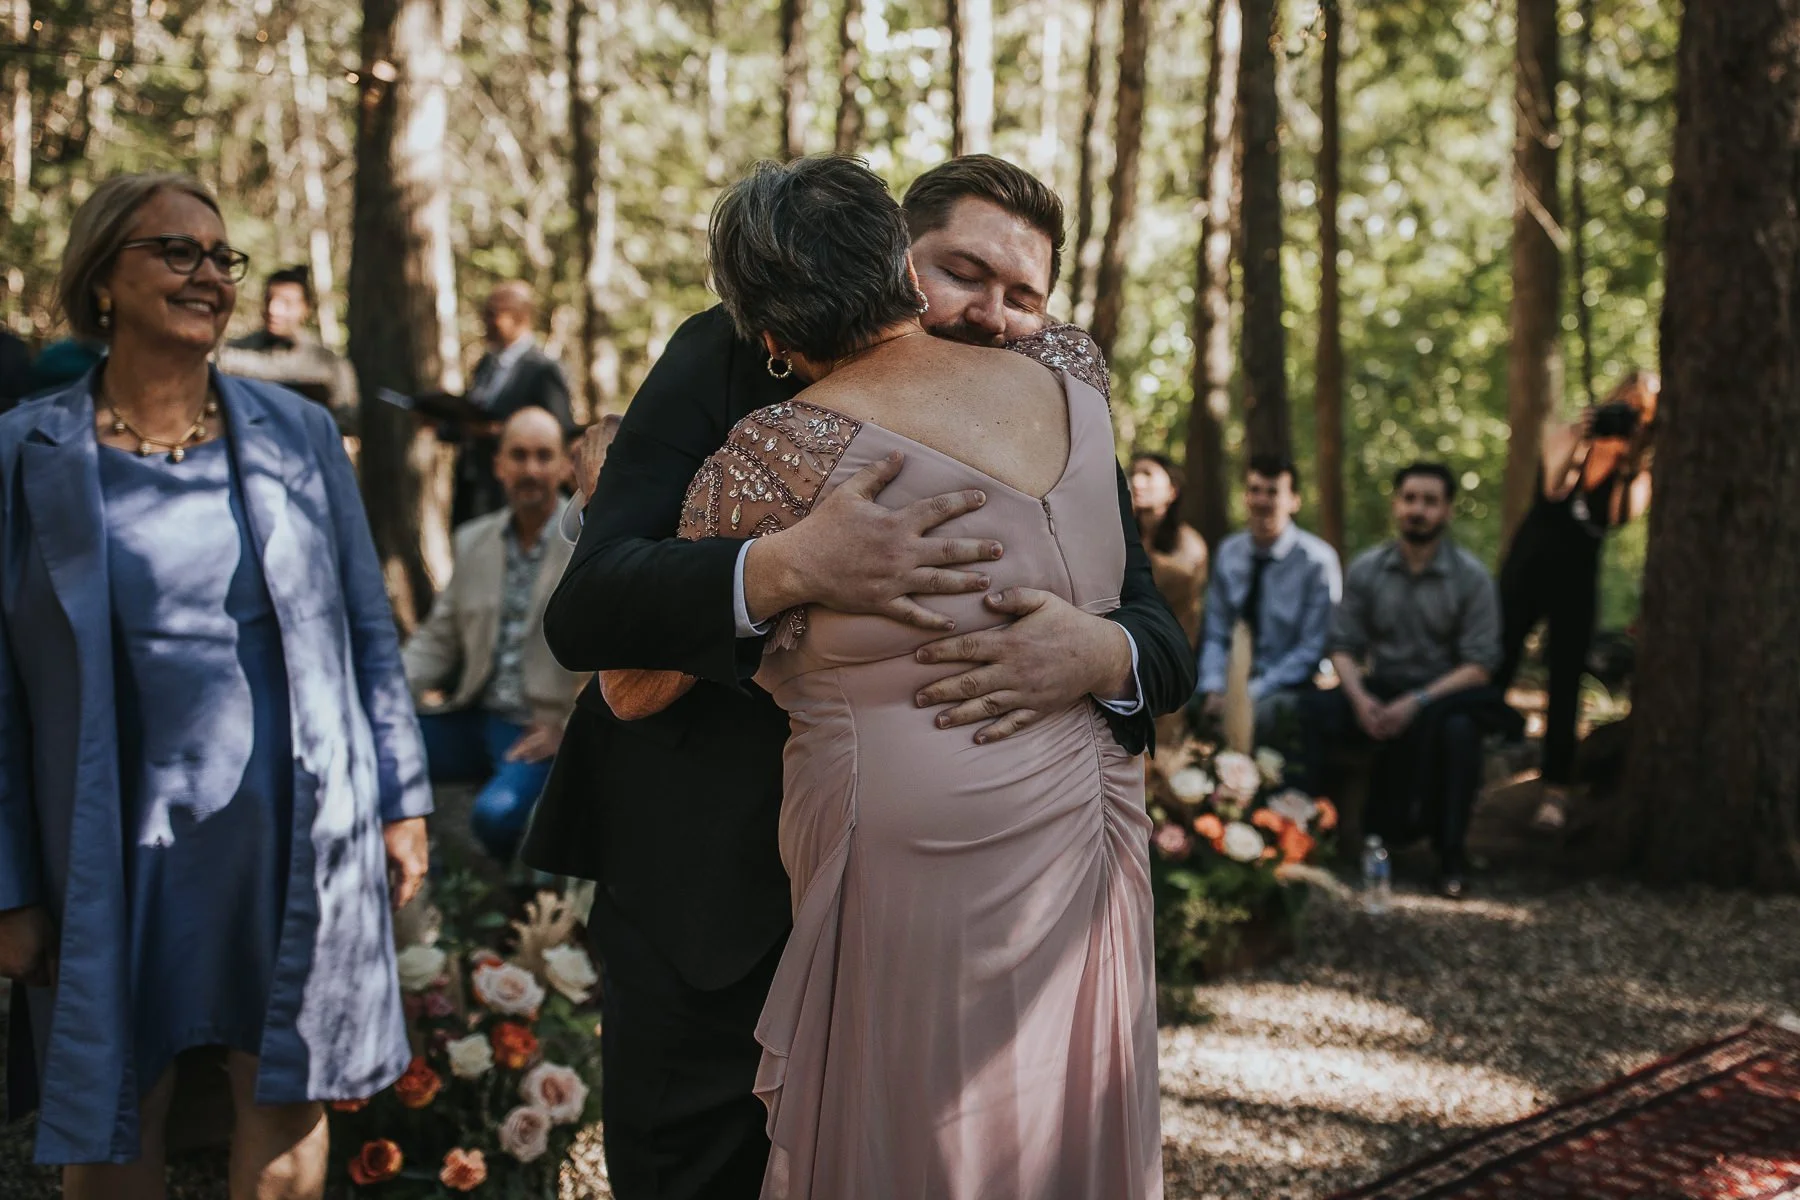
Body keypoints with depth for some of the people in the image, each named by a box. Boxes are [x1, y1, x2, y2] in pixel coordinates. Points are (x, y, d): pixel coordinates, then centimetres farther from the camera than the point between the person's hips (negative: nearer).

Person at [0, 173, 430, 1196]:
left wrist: (402, 799, 5)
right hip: (116, 854, -1)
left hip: (296, 835, 1)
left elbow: (370, 631, 9)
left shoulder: (299, 434, 4)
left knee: (288, 1112, 6)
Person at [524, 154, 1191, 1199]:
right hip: (706, 885, -2)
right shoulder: (733, 359, -10)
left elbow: (1165, 643, -8)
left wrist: (1099, 654, -33)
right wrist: (785, 569, -39)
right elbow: (584, 608, -20)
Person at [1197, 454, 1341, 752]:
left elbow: (1312, 650, -10)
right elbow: (1216, 635, 9)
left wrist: (1251, 694, -18)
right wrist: (1214, 690, -10)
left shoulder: (1317, 560, -7)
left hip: (1288, 690, -5)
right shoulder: (1229, 552, 8)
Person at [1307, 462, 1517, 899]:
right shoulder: (1365, 570, 3)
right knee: (1312, 712, -27)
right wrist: (1359, 697, -19)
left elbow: (1480, 664, -10)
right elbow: (1342, 645, 3)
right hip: (1379, 692, 3)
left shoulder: (1472, 577, -5)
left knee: (1459, 730, -38)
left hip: (1444, 696, -3)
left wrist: (1417, 703, -23)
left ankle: (1451, 854, -23)